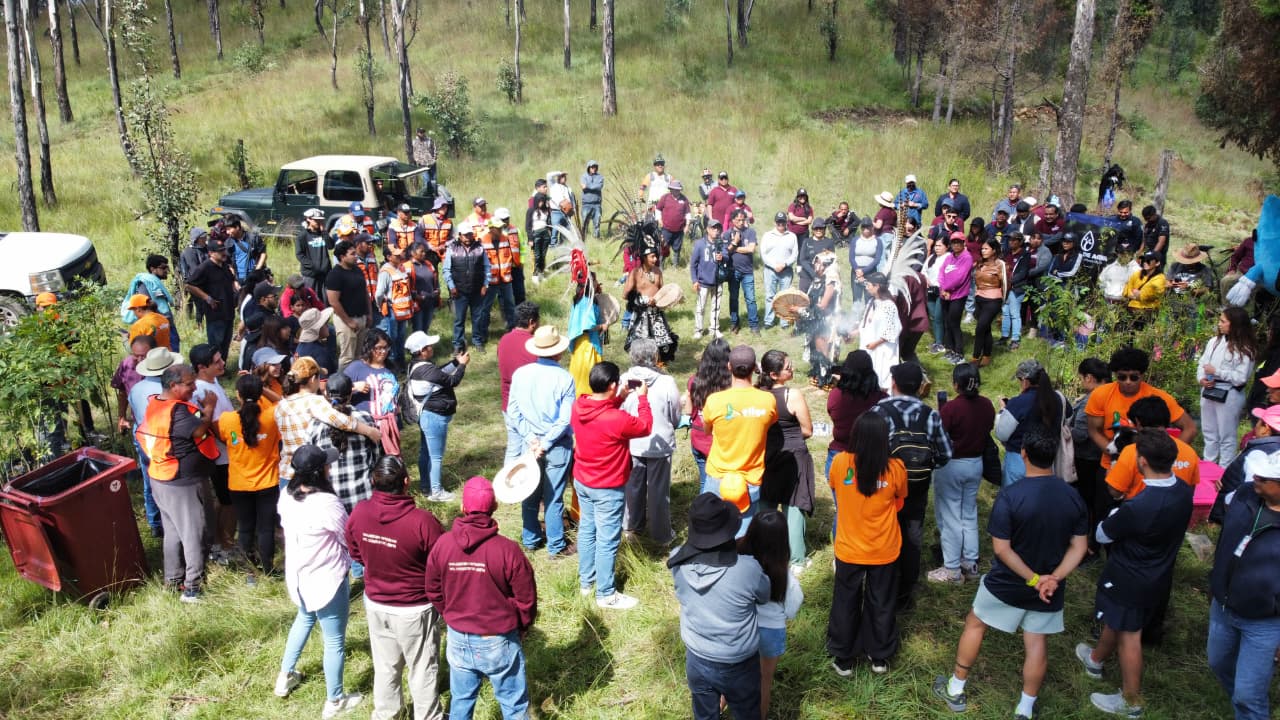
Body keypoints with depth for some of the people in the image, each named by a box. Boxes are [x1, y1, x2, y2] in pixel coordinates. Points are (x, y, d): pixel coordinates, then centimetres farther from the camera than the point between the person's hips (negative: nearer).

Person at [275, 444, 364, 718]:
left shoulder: (287, 496, -8)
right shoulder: (327, 504, -30)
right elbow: (351, 540, -17)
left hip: (298, 576, 8)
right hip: (326, 581, -7)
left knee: (304, 619, 35)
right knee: (334, 641, 11)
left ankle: (285, 677, 49)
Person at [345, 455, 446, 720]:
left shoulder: (358, 514, -15)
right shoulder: (422, 521, -31)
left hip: (375, 603, 4)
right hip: (415, 608, -4)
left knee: (385, 666, 25)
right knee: (422, 670, 17)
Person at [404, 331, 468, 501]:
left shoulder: (417, 365, 2)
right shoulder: (427, 370, -29)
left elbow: (439, 373, 14)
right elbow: (453, 381, -19)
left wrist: (456, 362, 8)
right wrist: (462, 364, -6)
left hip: (426, 415, 10)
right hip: (435, 417, -10)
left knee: (425, 452, 22)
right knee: (436, 456, 4)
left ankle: (425, 485, 36)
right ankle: (435, 492, 16)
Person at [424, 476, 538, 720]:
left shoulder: (442, 544, -11)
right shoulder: (507, 550, -22)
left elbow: (434, 591, 2)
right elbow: (526, 598, -12)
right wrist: (523, 627, 8)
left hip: (458, 640, 4)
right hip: (498, 642, -4)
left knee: (460, 700, 21)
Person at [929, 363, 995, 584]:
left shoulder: (950, 408, -22)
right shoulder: (987, 406, -3)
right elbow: (988, 432, 9)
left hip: (951, 466, -6)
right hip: (976, 464, 6)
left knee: (950, 517, 5)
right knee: (970, 515, 18)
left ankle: (952, 570, 11)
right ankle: (970, 564, 24)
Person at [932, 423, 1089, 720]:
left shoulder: (1010, 496, -25)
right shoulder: (1073, 497, -9)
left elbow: (1001, 549, -23)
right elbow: (1078, 547, -7)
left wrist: (1033, 579, -15)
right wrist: (1054, 578, -16)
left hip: (1007, 584, -3)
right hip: (1049, 587, 3)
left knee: (975, 625, 18)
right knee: (1037, 642, 16)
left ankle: (956, 691, 29)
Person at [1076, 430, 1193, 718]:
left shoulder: (1137, 508, -37)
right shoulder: (1184, 491, -15)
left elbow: (1102, 535, -18)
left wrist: (1116, 515, -1)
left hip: (1130, 580, -7)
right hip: (1159, 573, 7)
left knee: (1128, 635, 12)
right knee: (1115, 618, 29)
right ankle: (1096, 659, 53)